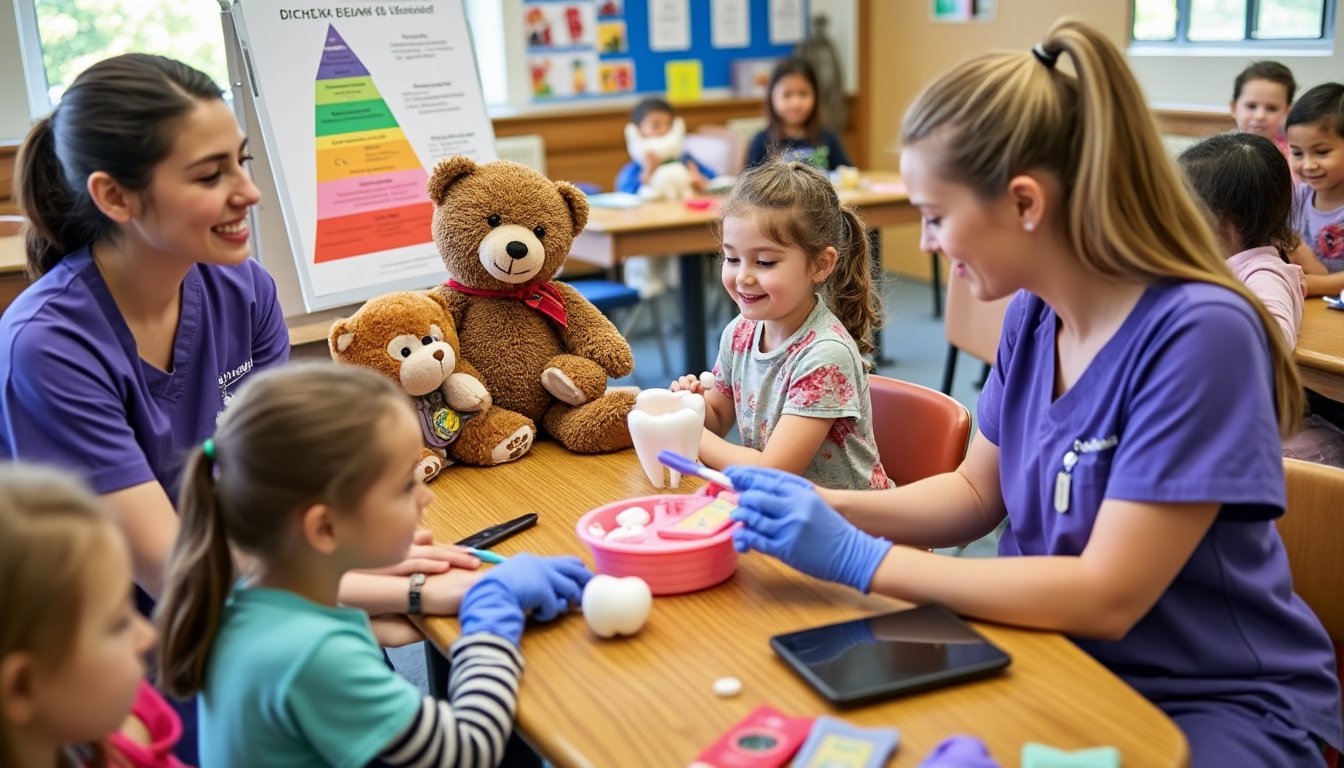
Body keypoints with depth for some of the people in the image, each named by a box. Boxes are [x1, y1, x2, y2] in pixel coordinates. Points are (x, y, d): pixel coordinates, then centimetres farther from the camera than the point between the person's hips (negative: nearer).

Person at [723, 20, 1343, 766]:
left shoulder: (1199, 335, -24)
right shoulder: (1032, 314, -3)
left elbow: (1106, 596, -24)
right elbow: (976, 493, 9)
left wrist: (857, 557, -24)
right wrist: (819, 506, -7)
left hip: (1221, 703, -6)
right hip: (1068, 658, 6)